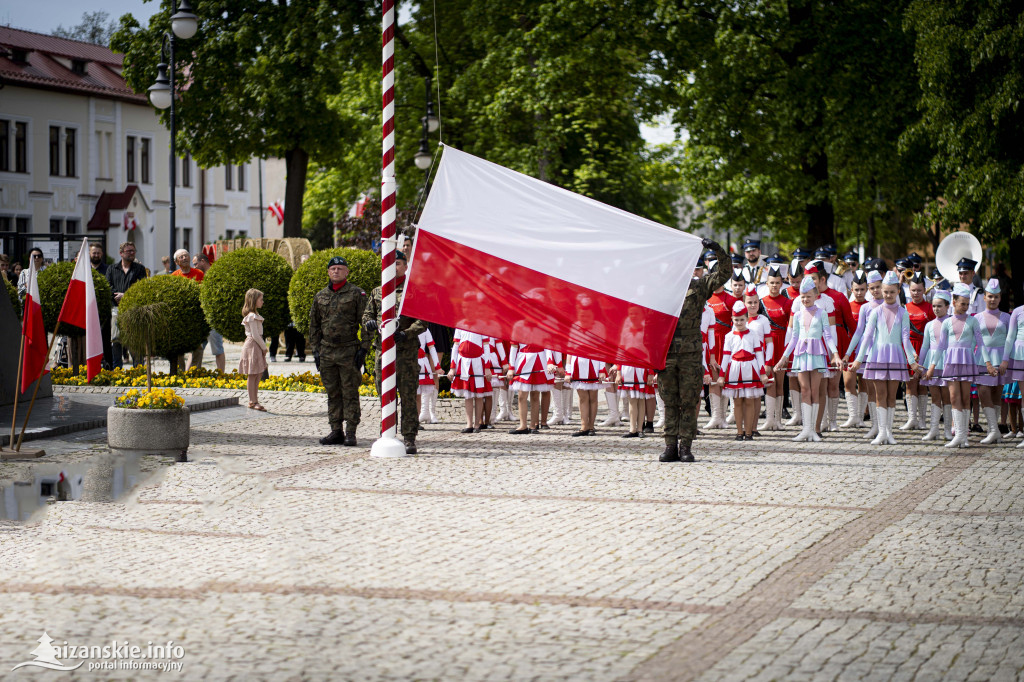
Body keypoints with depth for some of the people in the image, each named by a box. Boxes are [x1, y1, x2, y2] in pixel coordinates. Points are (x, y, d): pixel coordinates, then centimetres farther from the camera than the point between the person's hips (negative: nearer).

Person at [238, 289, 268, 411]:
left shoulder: (254, 315, 15)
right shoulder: (252, 316, -16)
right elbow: (255, 335, -18)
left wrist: (263, 348, 12)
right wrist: (264, 347, -9)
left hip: (257, 346, 10)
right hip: (253, 345, -10)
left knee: (258, 374, 11)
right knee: (252, 375, -4)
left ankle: (254, 401, 15)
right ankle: (252, 401, -1)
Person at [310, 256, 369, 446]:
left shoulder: (356, 294, 0)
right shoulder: (320, 296, 13)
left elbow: (365, 323, -3)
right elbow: (314, 325, 18)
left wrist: (363, 348, -10)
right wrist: (315, 349, 10)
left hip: (349, 351, -5)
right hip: (327, 351, 5)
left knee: (350, 393, -3)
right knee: (332, 393, 7)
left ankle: (350, 432, -1)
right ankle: (336, 431, 12)